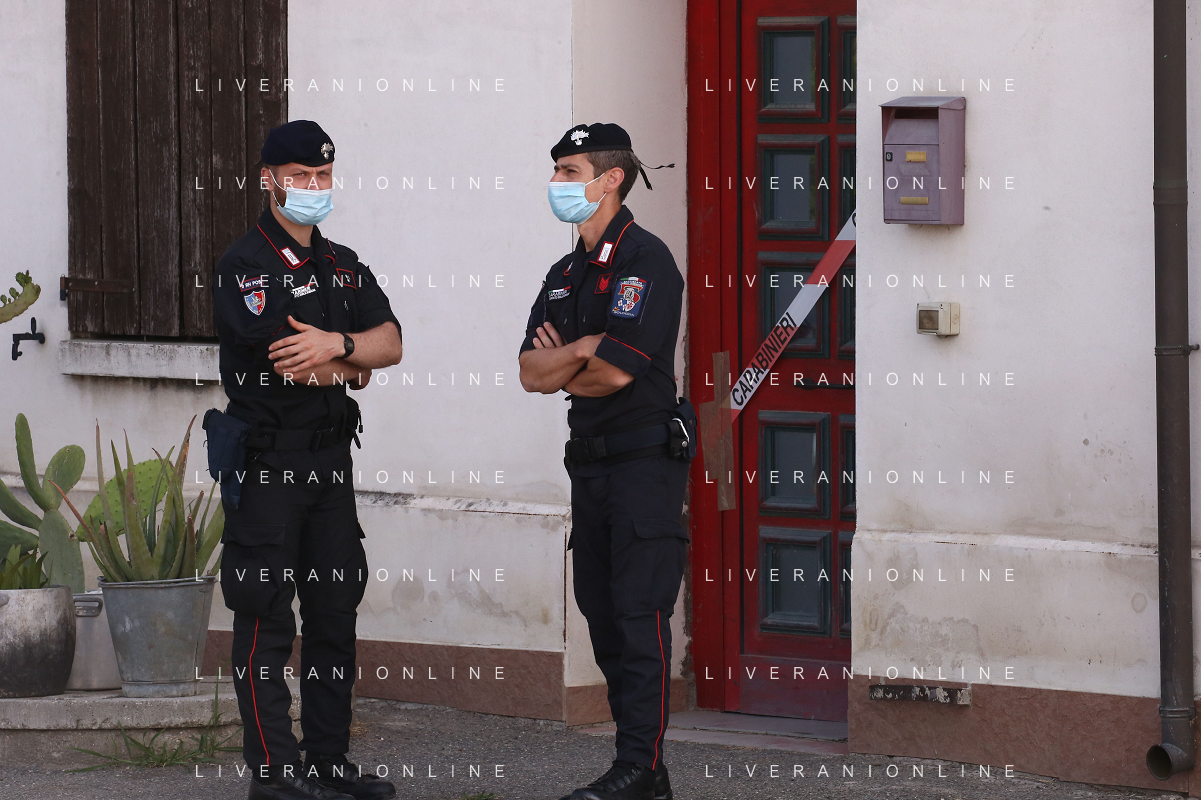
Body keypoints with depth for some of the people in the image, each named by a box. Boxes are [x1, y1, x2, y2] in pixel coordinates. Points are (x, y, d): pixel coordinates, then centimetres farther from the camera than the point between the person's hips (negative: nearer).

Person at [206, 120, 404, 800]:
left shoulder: (345, 267, 16)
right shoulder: (245, 265, -7)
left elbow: (391, 342, 3)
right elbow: (286, 360, -18)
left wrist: (336, 344, -16)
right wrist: (352, 368, -2)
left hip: (331, 456, 7)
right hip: (265, 461, -7)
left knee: (336, 609, 9)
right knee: (267, 618, -4)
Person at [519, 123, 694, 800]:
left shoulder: (645, 260, -10)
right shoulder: (566, 274, 17)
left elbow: (616, 371, -18)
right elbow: (531, 372, 8)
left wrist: (560, 369, 1)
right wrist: (584, 351, -10)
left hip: (646, 458, -9)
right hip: (591, 461, 9)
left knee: (641, 613, -10)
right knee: (603, 614, 8)